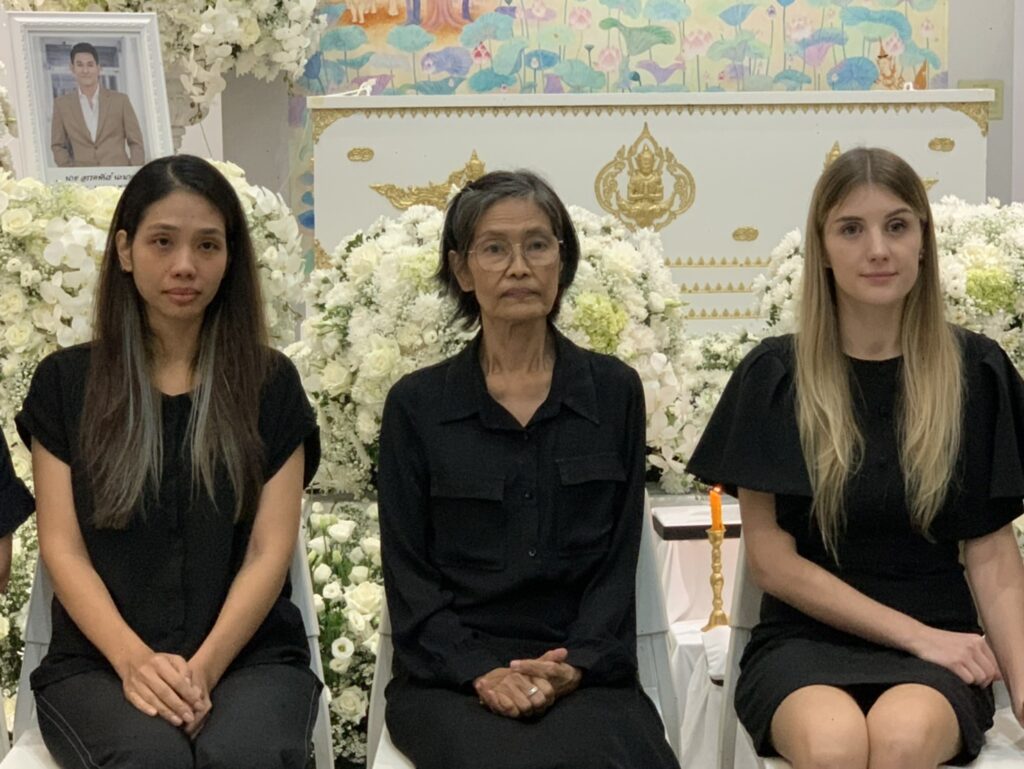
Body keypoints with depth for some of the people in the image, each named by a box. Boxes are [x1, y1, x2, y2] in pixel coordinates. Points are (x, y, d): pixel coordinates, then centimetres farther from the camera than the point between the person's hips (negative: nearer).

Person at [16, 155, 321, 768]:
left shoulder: (271, 385, 8)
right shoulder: (64, 383, 9)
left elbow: (270, 550, 1)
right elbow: (63, 548, 2)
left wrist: (205, 667, -16)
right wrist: (135, 661, -16)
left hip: (250, 653, 0)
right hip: (99, 659, 0)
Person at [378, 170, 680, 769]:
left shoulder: (615, 393, 8)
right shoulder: (416, 405, 6)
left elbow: (618, 561, 6)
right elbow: (408, 574, 3)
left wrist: (574, 666, -10)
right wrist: (480, 672, -12)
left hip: (584, 669, 1)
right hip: (452, 673, 0)